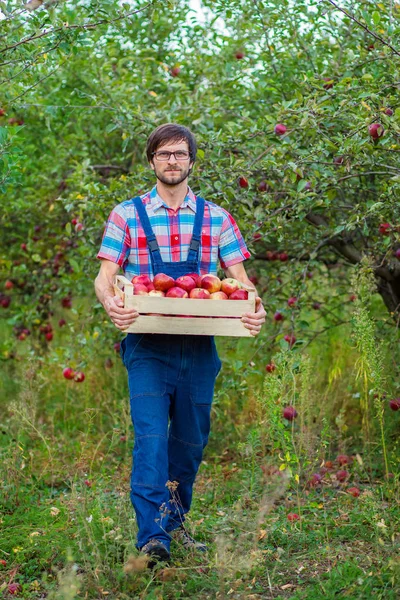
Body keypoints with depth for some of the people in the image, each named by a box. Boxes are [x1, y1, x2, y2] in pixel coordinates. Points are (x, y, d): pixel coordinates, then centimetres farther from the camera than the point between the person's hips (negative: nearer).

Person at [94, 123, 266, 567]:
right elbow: (104, 277, 1)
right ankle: (152, 537, -15)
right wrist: (111, 303, -22)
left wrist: (256, 308, -14)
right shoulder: (127, 215, 6)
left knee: (191, 440, 11)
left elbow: (239, 277, 8)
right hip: (148, 346, -3)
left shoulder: (215, 218, 10)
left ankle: (174, 522, 29)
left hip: (199, 347, 3)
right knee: (151, 438, -13)